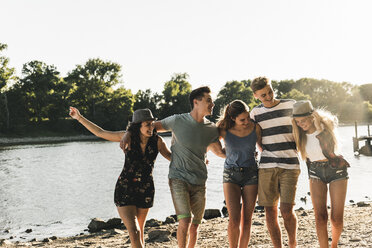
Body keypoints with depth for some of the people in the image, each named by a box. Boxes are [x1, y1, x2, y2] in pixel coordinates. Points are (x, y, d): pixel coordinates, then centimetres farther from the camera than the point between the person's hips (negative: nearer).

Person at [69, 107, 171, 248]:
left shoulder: (157, 140, -9)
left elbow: (171, 157, 7)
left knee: (139, 230, 17)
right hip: (124, 190, -2)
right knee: (134, 232, -15)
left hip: (145, 191, 2)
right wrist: (79, 118, -1)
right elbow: (100, 133, -2)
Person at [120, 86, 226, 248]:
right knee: (185, 220, -17)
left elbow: (220, 152, 17)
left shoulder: (211, 129, 4)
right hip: (178, 178, -4)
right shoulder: (177, 121, -7)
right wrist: (128, 134, -8)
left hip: (199, 183, 4)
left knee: (194, 225, 7)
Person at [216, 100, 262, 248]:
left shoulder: (255, 128, -6)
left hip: (251, 174, 1)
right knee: (234, 219, -13)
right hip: (231, 174, -1)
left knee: (246, 220, 2)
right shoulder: (224, 130, -9)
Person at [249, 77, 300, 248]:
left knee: (286, 211, -9)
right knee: (270, 211, 1)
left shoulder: (291, 106, 5)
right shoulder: (255, 113, 9)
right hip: (266, 167, 2)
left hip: (290, 165, -2)